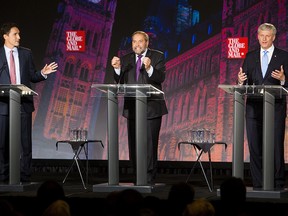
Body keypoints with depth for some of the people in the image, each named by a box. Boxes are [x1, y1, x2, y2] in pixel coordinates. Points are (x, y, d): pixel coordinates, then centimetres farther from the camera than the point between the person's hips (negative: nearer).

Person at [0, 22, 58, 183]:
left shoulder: (26, 53, 10)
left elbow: (32, 77, 10)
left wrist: (43, 73, -8)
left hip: (23, 103, 1)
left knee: (26, 140, 0)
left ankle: (25, 174, 6)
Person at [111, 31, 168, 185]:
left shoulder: (157, 56, 1)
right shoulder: (126, 59, 12)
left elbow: (161, 78, -13)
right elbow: (120, 81, 4)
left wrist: (149, 68, -30)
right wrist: (117, 68, -15)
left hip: (151, 107, -4)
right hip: (132, 108, 4)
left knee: (150, 143, -7)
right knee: (134, 144, 6)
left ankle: (149, 179, -2)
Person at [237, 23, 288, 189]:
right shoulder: (250, 57, 14)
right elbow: (245, 81, 11)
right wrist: (241, 80, -11)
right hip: (254, 107, 3)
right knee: (255, 147, 3)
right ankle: (258, 185, 9)